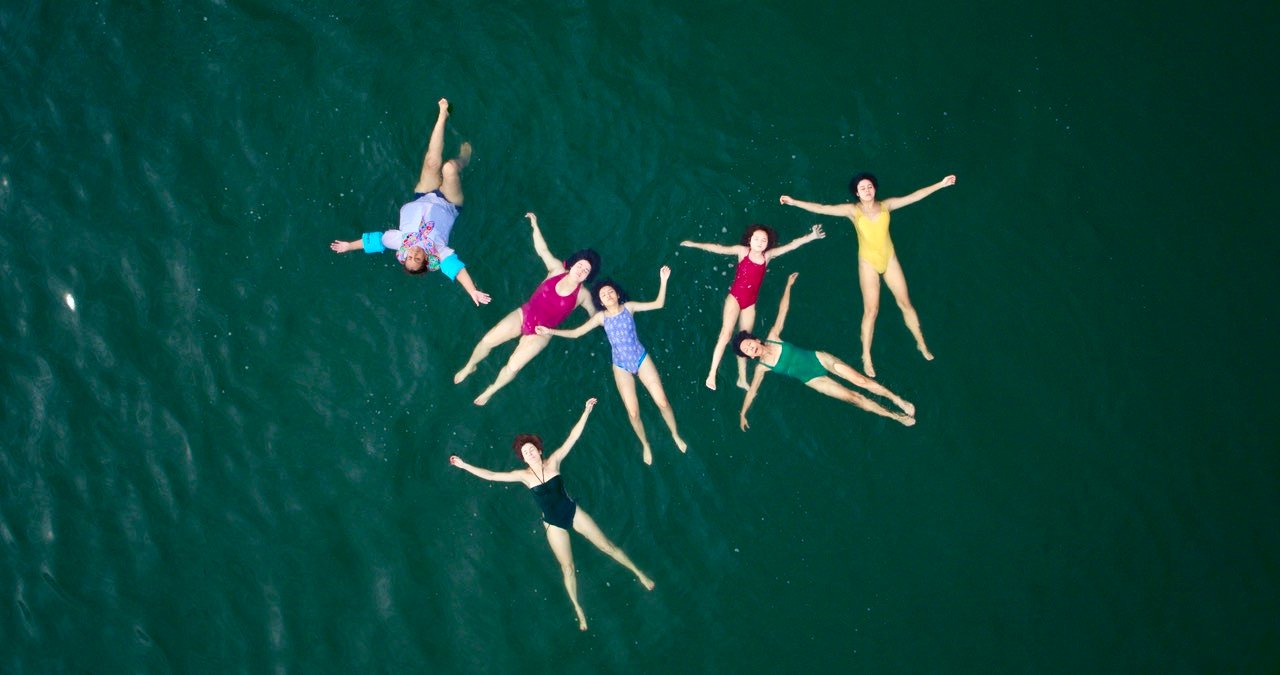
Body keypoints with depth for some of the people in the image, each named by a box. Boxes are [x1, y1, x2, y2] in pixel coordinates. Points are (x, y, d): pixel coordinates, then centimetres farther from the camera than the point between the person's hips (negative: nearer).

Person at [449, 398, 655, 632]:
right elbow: (491, 475, -8)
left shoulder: (553, 461, -8)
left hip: (573, 513, 0)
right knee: (567, 568, 3)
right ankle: (578, 610, 18)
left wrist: (586, 412, -22)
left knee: (607, 546, 5)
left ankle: (638, 573, 23)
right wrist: (464, 465, -13)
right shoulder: (523, 475, -7)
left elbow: (572, 438, -14)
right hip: (553, 524, 0)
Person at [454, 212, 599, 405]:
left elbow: (595, 316, 3)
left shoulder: (582, 295, -12)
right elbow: (542, 250, -3)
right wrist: (535, 225, -6)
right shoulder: (557, 269, -7)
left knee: (512, 368, -14)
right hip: (523, 315, 2)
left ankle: (490, 391, 16)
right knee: (487, 340, -5)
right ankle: (469, 367, 27)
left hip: (541, 334, -2)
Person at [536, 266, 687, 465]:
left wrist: (663, 281, -19)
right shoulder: (601, 317, -5)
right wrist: (551, 331, -14)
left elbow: (658, 304, -7)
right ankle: (645, 444, 23)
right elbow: (575, 332, -4)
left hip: (641, 359, -1)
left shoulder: (628, 307, -6)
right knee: (633, 412, -1)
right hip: (621, 367, 1)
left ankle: (675, 435, 22)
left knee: (662, 401, -3)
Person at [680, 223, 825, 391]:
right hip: (735, 297, -4)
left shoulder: (768, 256, 1)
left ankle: (742, 379, 13)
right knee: (726, 333, -15)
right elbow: (720, 249, -8)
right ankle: (711, 375, -15)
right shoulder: (743, 251, -6)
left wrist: (811, 237, -3)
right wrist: (695, 245, -11)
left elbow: (792, 245, 2)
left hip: (750, 302, 4)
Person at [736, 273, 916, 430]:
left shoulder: (772, 338, -8)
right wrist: (742, 414, -2)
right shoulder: (761, 367, -12)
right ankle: (894, 415, 0)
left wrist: (788, 285, -1)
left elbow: (782, 313, -3)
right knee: (853, 397, -8)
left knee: (861, 380, -9)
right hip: (813, 379, -1)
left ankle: (897, 399, 6)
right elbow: (752, 391, -2)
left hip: (818, 359, 1)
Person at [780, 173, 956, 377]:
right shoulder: (853, 210, -9)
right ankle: (866, 357, 6)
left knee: (905, 303, 9)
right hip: (868, 263, -2)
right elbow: (823, 208, -17)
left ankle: (921, 344, 25)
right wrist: (795, 202, -26)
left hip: (890, 260, 2)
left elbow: (914, 196, -2)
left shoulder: (886, 205, -2)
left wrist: (940, 184, -5)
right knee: (871, 310, -3)